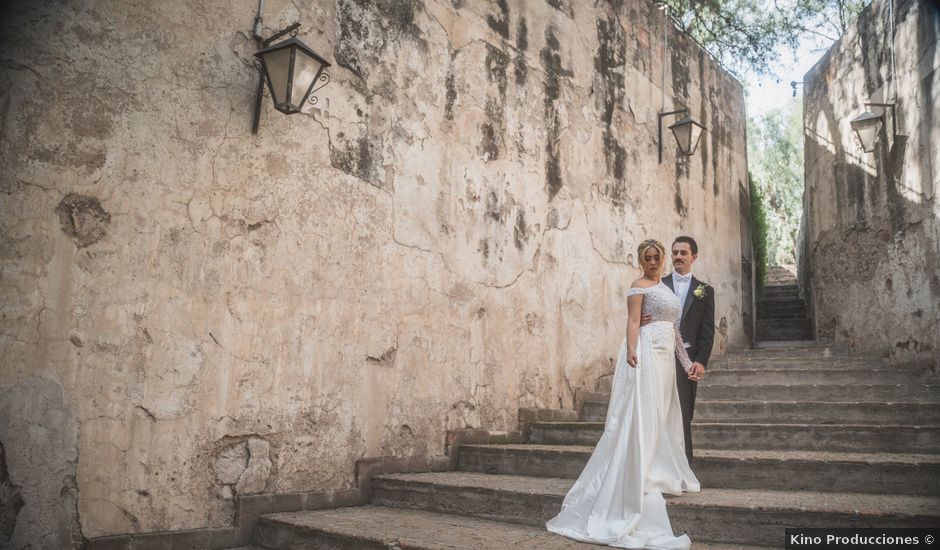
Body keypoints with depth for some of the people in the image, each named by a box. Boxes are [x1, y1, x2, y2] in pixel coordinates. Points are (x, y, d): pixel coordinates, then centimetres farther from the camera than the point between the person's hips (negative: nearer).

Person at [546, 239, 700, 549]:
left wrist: (687, 360, 17)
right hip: (645, 353, -9)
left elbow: (673, 327, 20)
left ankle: (658, 474, 21)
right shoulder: (639, 286, -4)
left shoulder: (665, 288, 21)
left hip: (665, 357, 9)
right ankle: (637, 481, -3)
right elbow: (633, 321, -15)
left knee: (660, 416, 12)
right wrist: (631, 351, -29)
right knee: (641, 416, -8)